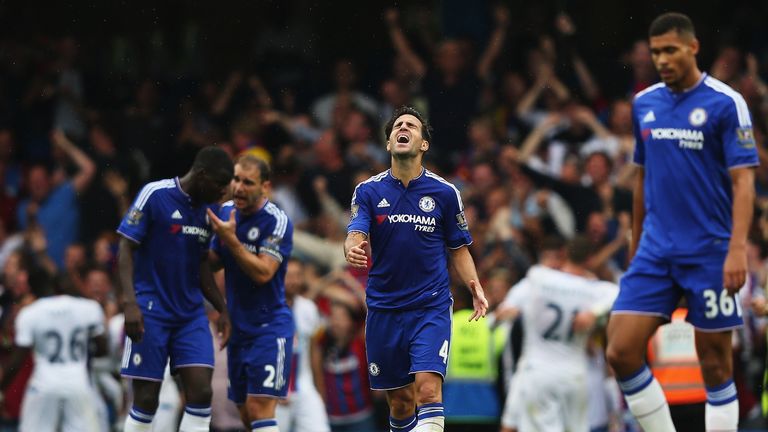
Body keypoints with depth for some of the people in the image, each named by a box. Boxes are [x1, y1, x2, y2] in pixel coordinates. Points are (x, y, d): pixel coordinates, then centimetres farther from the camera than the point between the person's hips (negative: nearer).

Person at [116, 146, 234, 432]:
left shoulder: (207, 209, 10)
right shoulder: (155, 195, -9)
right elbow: (126, 248, -10)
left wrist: (222, 309, 14)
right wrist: (129, 301, -21)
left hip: (191, 313, 6)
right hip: (151, 310, -6)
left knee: (201, 392, -8)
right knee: (146, 398, -3)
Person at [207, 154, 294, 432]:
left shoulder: (276, 222, -16)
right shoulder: (226, 211, 6)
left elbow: (263, 273, -24)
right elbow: (214, 262, 17)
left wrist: (231, 239, -27)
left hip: (269, 328, -8)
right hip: (238, 326, 8)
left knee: (259, 409, -15)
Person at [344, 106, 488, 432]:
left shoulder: (445, 193, 2)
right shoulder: (369, 191, 2)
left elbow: (459, 249, 10)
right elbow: (355, 236, -10)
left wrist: (474, 286, -8)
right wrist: (353, 250, -35)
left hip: (431, 307, -2)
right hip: (384, 308, 2)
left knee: (428, 389, -19)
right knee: (400, 401, 8)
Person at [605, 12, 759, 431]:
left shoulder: (726, 103, -7)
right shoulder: (644, 103, 9)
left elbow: (743, 180, -11)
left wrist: (737, 249, -21)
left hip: (710, 252, -5)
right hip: (656, 251, 5)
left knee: (715, 362, 0)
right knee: (621, 350, -8)